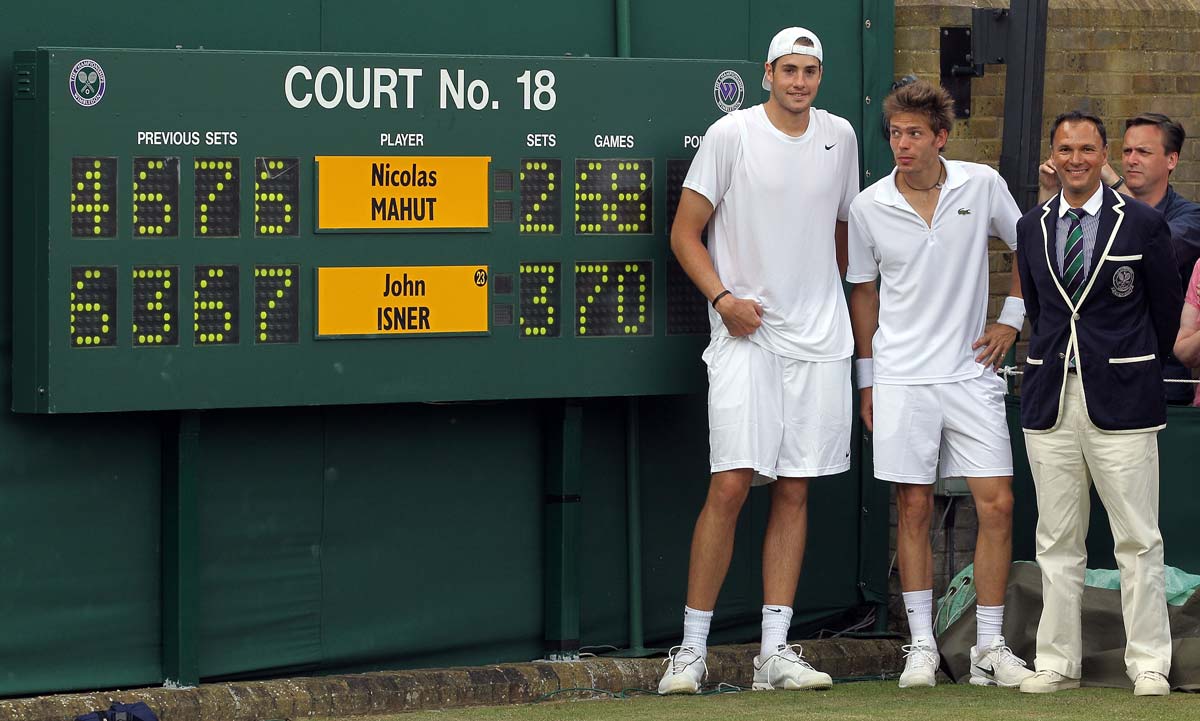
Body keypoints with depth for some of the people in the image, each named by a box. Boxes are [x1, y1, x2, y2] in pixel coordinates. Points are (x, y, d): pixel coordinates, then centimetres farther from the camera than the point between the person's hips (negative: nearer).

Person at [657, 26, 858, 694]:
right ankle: (693, 649, -6)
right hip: (747, 335, -4)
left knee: (795, 491, 4)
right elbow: (685, 232, -1)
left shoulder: (840, 137, 10)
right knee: (731, 484, -12)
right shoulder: (731, 135, -3)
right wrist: (722, 297, -13)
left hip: (819, 339, 4)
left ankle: (775, 651, 7)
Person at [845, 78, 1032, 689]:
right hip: (901, 379, 0)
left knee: (997, 504, -4)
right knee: (913, 508, 2)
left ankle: (990, 649, 4)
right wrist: (867, 379, 10)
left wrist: (1012, 319, 5)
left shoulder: (982, 186, -2)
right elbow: (863, 291, 10)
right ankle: (921, 645, 10)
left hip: (970, 373, 0)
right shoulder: (869, 208, -2)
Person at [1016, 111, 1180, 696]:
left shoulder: (1143, 224, -1)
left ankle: (1148, 664, 4)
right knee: (1057, 541, 6)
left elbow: (1167, 311, 7)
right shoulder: (1032, 228, 10)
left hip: (1120, 400, -3)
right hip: (1051, 400, 3)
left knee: (1138, 539, -2)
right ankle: (1057, 661, 11)